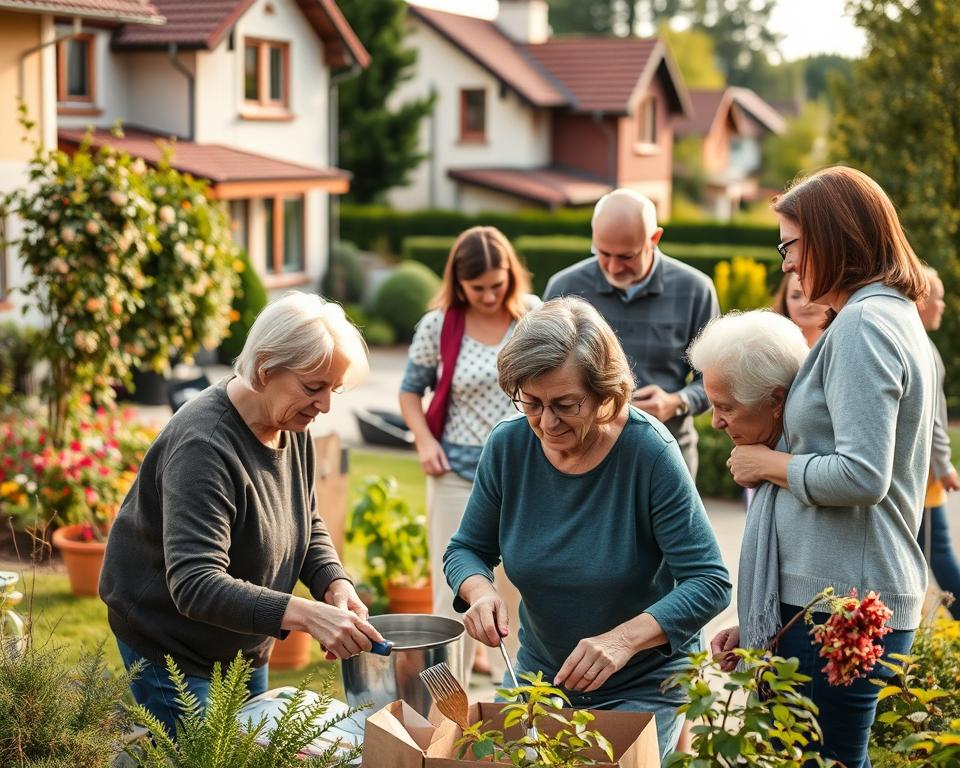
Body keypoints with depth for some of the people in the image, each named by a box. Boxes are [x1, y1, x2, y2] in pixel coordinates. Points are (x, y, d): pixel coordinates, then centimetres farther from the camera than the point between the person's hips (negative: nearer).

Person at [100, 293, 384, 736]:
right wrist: (306, 614, -45)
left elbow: (308, 527, 9)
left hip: (244, 647, 8)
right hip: (171, 646, -8)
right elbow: (195, 585, -36)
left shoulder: (292, 426, -3)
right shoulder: (203, 446, -29)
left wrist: (335, 584, -12)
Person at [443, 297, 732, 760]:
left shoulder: (649, 452, -24)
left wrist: (623, 640, -39)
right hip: (540, 671, 4)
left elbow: (710, 583, -25)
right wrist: (480, 592, -22)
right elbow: (467, 550, 1)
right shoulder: (508, 445, -12)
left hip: (642, 686, -4)